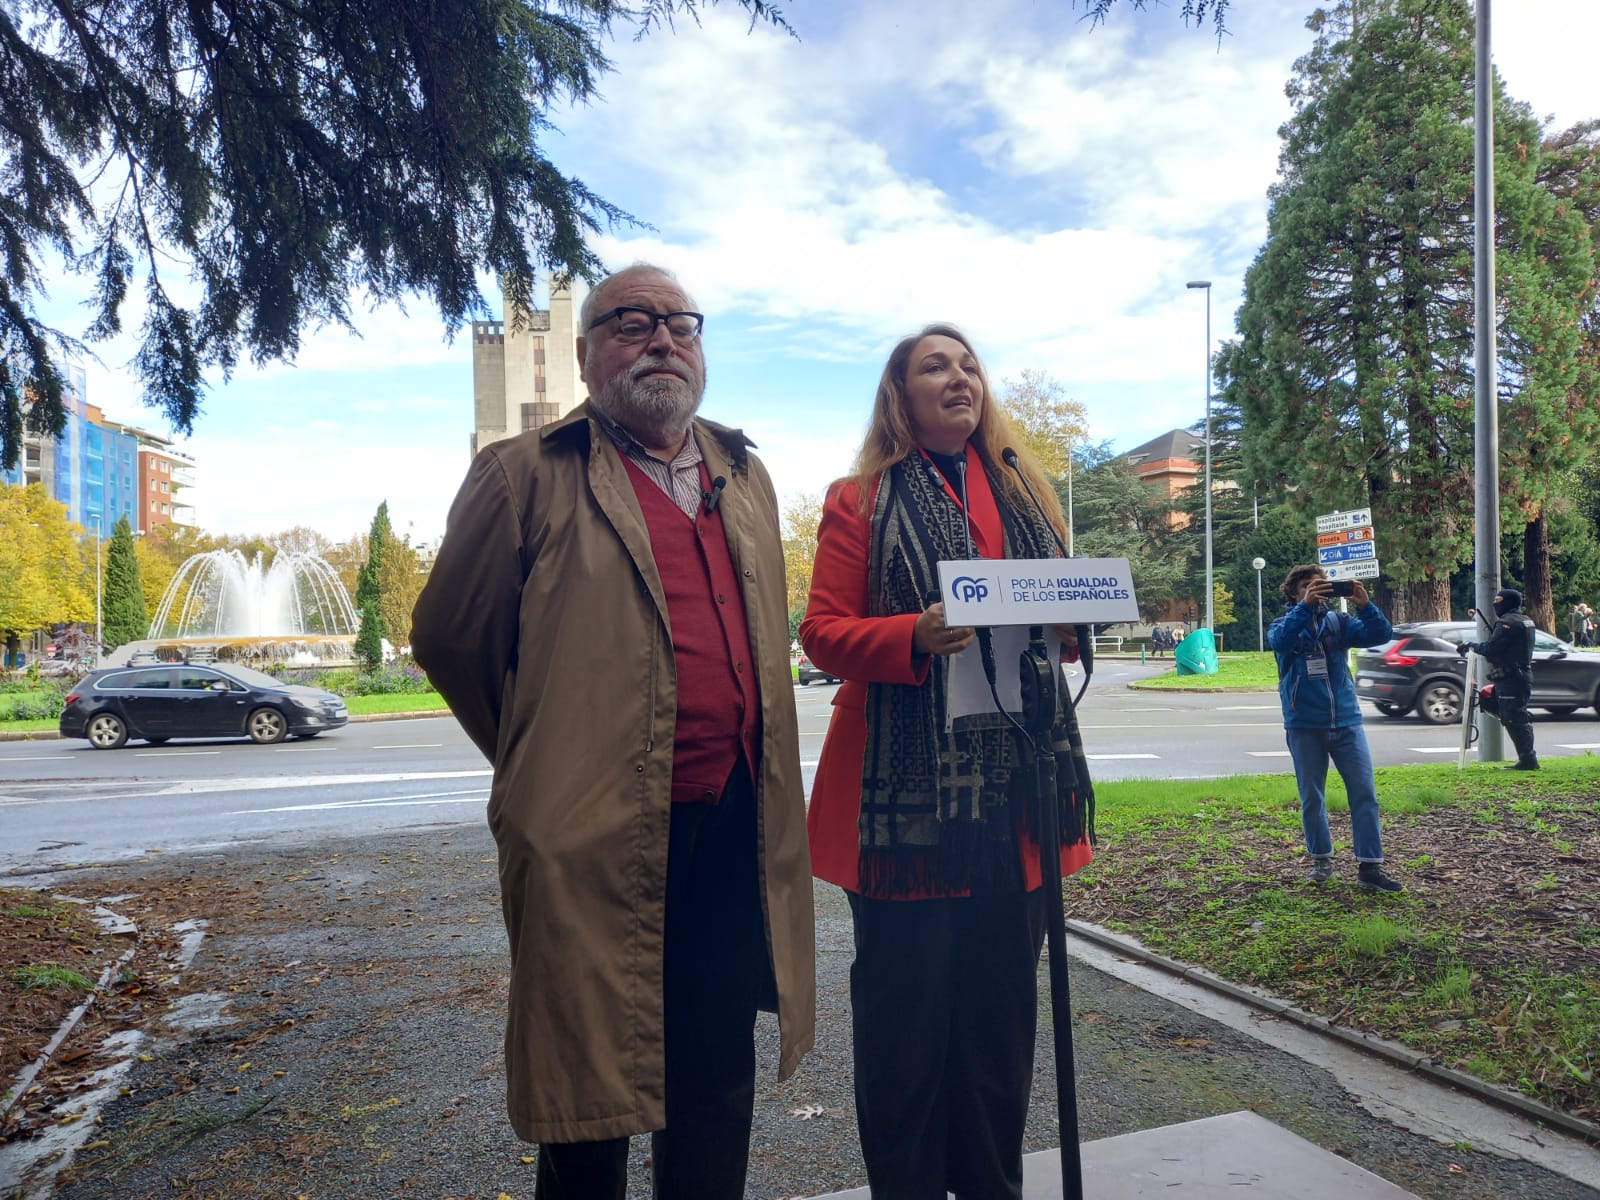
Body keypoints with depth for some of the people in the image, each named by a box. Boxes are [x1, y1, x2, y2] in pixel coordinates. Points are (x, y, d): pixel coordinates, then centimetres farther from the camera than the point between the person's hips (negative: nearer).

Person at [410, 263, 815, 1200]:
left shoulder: (746, 476, 14)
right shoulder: (528, 476, -3)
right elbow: (449, 637, 1)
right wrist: (541, 761, 8)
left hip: (737, 829, 5)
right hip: (597, 837, -5)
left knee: (718, 1088, 18)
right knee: (589, 1097, 10)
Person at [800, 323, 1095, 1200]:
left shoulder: (1025, 494, 16)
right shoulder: (861, 502, 2)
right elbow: (823, 631, -5)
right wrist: (914, 637, -22)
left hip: (1015, 787, 5)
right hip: (907, 789, -4)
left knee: (1001, 1002, 12)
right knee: (906, 1006, 2)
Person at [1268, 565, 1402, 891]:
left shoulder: (1339, 622, 7)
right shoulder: (1285, 624, 1)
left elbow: (1381, 634, -7)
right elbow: (1280, 639, -23)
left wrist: (1365, 604, -24)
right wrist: (1305, 605, -36)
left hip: (1347, 721, 2)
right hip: (1304, 725, -2)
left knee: (1365, 793, -1)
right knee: (1312, 797, 7)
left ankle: (1369, 866, 5)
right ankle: (1321, 860, 23)